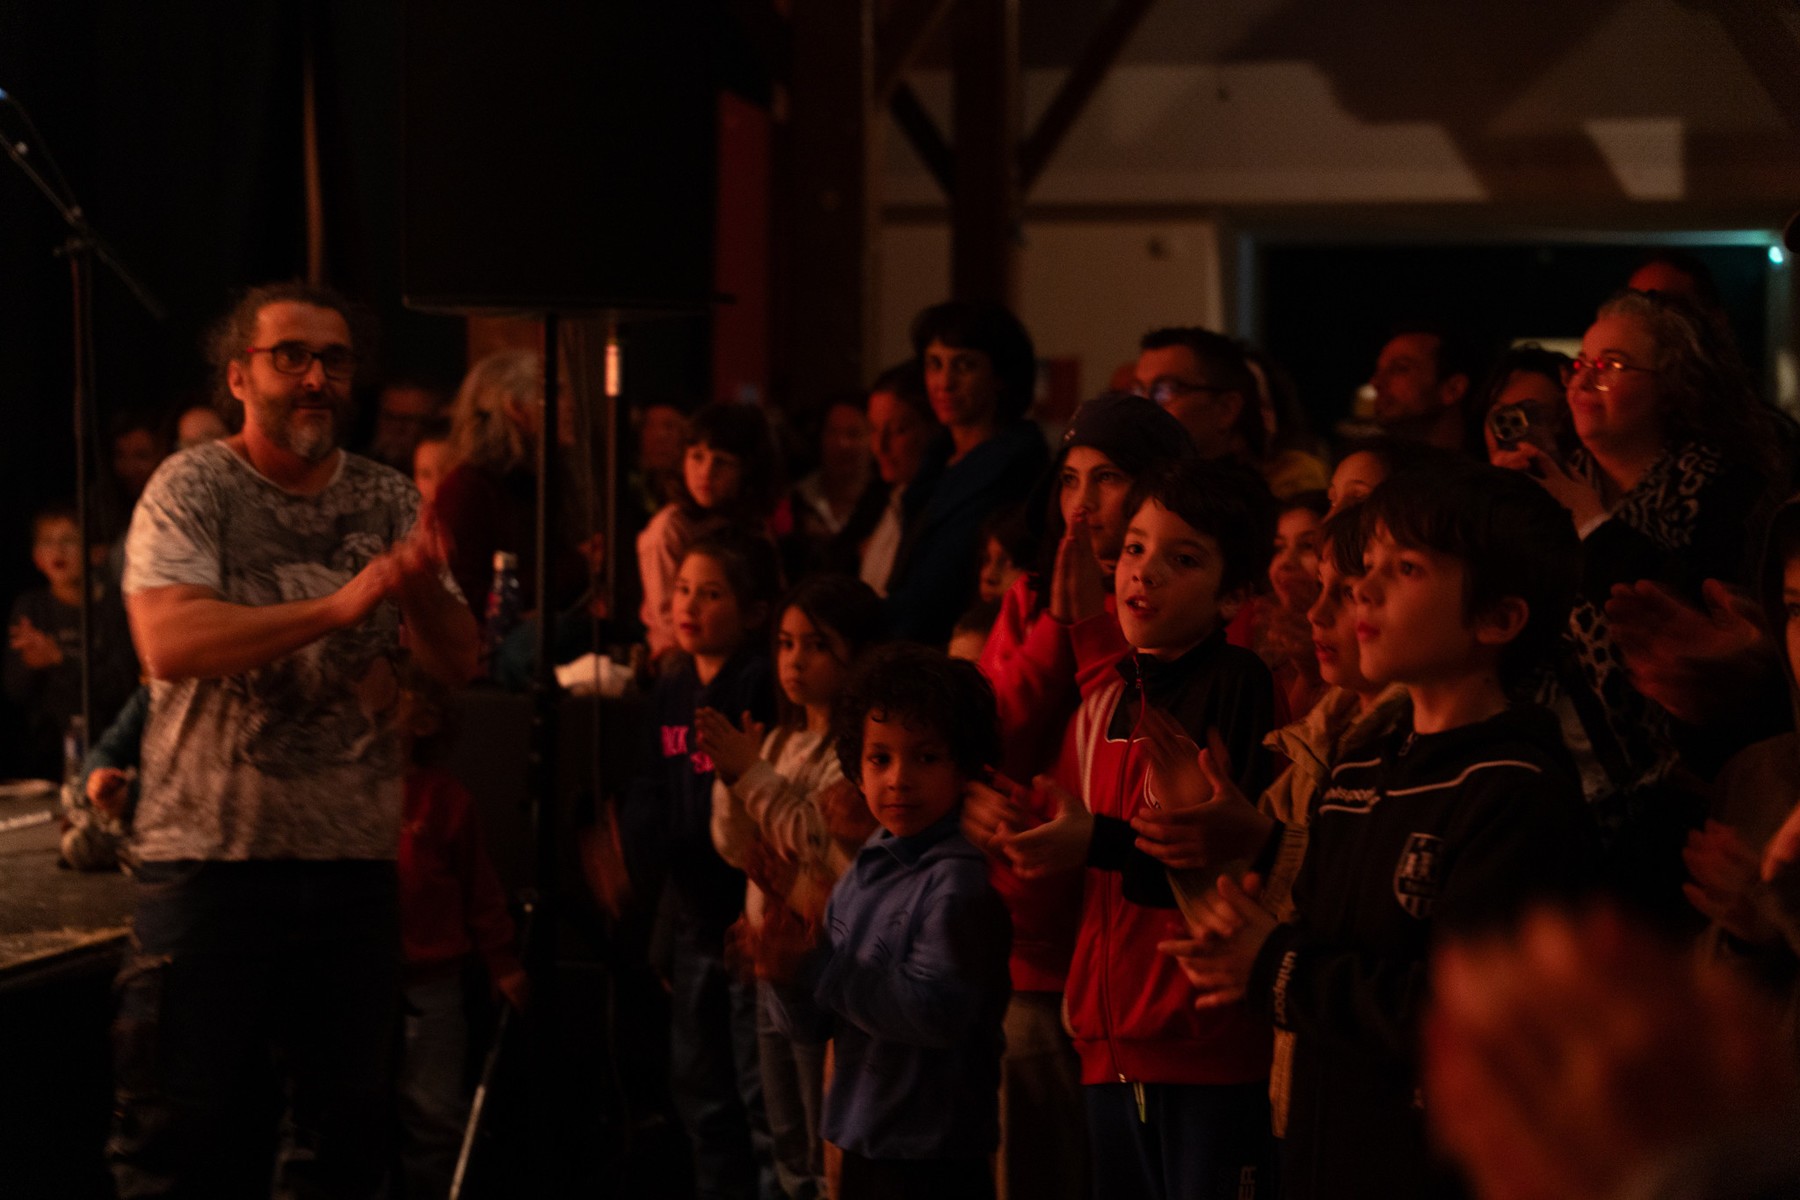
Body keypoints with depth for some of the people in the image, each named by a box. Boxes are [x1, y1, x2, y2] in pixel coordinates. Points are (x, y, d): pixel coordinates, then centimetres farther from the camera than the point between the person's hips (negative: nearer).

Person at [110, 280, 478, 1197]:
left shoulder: (387, 502, 11)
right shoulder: (190, 490, -3)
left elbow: (457, 664, 8)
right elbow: (168, 641, -19)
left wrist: (423, 587, -15)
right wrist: (340, 606, -27)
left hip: (356, 856, 5)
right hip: (212, 854, -4)